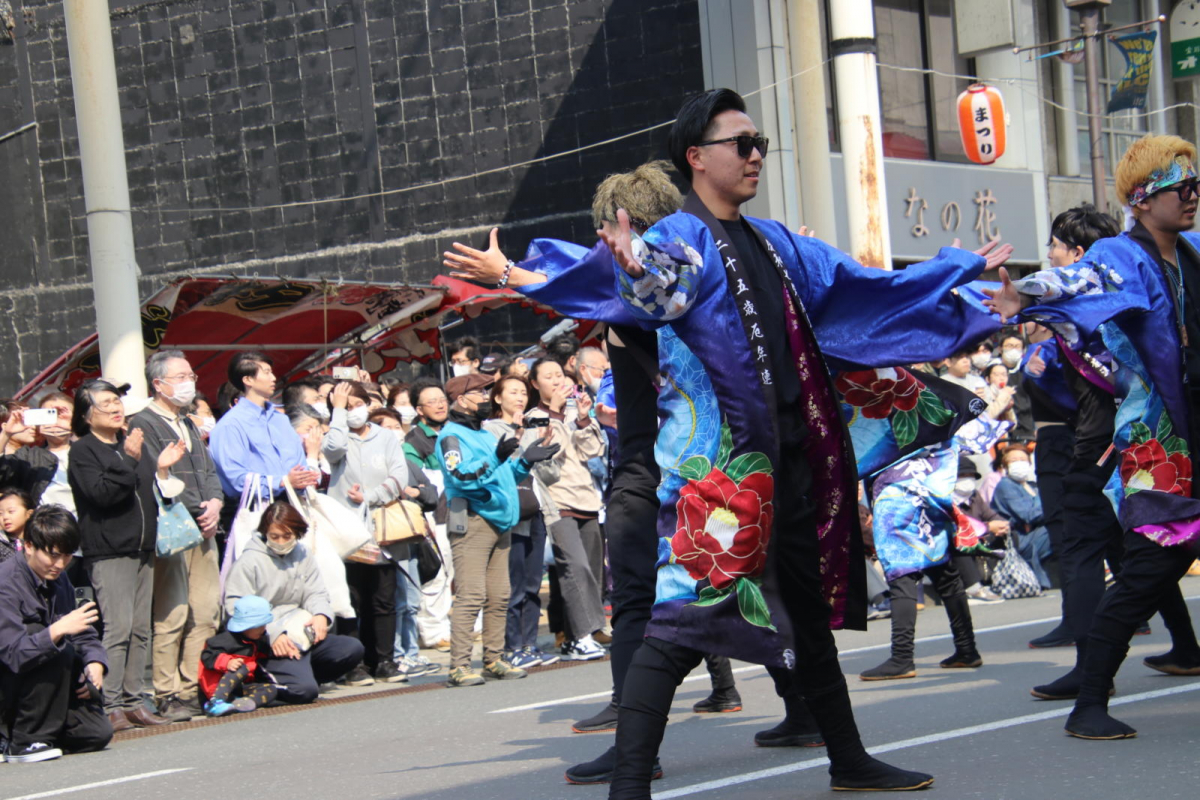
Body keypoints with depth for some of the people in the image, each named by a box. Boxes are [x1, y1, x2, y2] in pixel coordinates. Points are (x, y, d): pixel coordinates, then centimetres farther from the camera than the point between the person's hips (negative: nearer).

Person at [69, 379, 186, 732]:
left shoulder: (133, 443, 19)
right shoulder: (83, 451, -2)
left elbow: (154, 494, 21)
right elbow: (101, 493, -17)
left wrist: (161, 469, 3)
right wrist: (128, 460, -22)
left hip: (142, 549, 7)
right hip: (108, 551, -7)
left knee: (141, 629, 6)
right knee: (118, 627, -14)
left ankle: (133, 701, 10)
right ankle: (111, 706, -12)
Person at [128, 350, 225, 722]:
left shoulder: (188, 424, 23)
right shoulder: (144, 424, -5)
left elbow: (208, 470, 22)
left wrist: (215, 503, 2)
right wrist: (200, 509, -10)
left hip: (202, 528, 8)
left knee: (206, 614, 4)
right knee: (171, 616, -8)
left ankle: (194, 689, 9)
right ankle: (167, 696, -5)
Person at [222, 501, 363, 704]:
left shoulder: (302, 556, 13)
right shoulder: (249, 561, -7)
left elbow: (316, 593, 14)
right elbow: (237, 609, -12)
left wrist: (321, 615, -11)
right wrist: (272, 634, -21)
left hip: (304, 634, 7)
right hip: (269, 643, -7)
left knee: (353, 649, -14)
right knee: (303, 690, -27)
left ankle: (303, 675, 1)